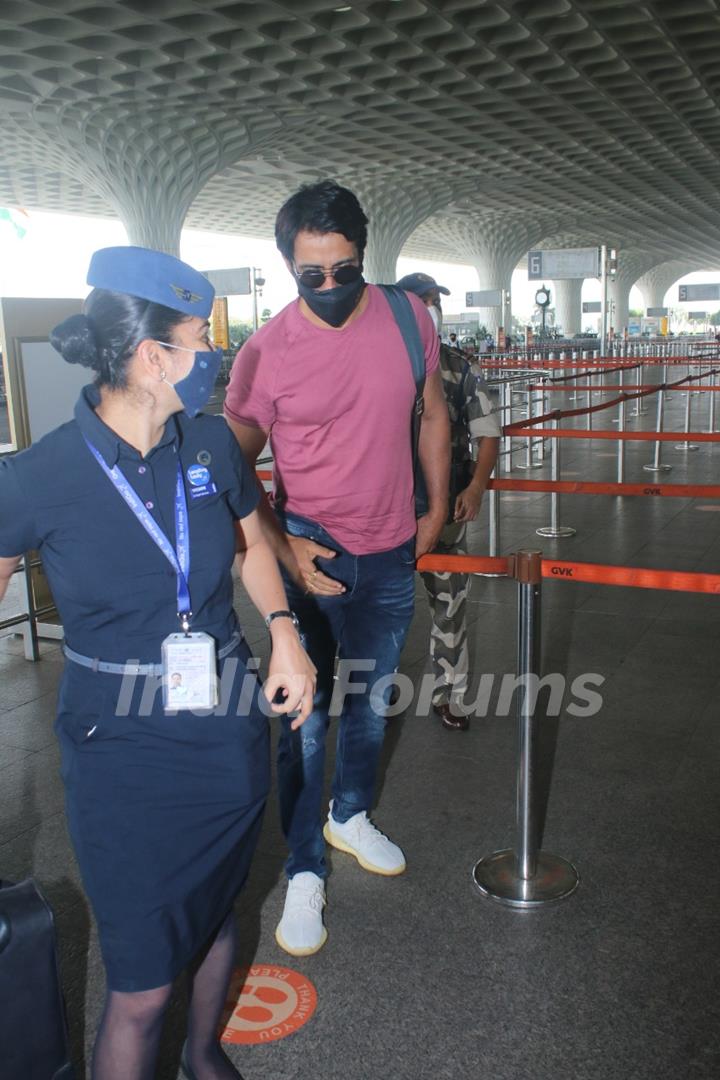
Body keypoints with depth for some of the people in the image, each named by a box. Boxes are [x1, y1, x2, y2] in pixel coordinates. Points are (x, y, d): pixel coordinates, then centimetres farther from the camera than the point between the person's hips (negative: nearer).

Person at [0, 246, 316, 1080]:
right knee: (141, 986, 5)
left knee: (215, 915, 25)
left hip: (228, 728, 5)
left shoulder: (210, 443, -5)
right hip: (123, 754, -4)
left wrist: (282, 632, -1)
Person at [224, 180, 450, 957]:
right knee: (307, 717, 2)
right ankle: (304, 874, 20)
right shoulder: (265, 353, -14)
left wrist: (436, 509, 11)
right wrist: (285, 547, -16)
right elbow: (237, 464, -5)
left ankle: (351, 817, 44)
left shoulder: (407, 318, -5)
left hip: (392, 556, 4)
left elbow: (433, 416, 9)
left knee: (370, 703, 20)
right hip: (313, 558, -3)